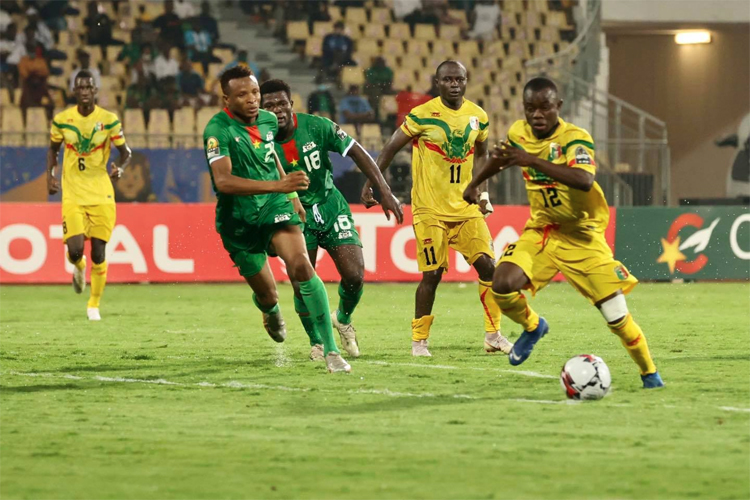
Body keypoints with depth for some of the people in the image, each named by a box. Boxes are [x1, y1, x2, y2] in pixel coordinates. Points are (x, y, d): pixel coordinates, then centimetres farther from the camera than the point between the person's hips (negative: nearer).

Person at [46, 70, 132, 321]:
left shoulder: (109, 119, -4)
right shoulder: (61, 120, 0)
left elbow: (125, 152, 4)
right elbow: (53, 149, 16)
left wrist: (120, 168, -18)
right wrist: (50, 175, 0)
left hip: (101, 195, 0)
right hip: (72, 195, 0)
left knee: (98, 252, -1)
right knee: (75, 249, -14)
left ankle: (94, 305, 18)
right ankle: (79, 268, 25)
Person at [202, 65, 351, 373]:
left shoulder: (269, 120, 0)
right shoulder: (218, 130, -20)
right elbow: (223, 181, -34)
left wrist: (293, 196, 28)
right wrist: (278, 185, -43)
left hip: (275, 208, 3)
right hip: (238, 221, -3)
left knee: (301, 267, -23)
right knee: (267, 295, 7)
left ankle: (331, 350, -22)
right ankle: (271, 312, 50)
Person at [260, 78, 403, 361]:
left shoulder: (316, 126, -15)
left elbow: (357, 153, -9)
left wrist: (385, 192, -12)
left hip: (331, 207, 1)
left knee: (354, 276, -9)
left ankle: (343, 319, 24)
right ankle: (316, 342, 16)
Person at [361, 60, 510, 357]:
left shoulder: (478, 117, 4)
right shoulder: (422, 116, -10)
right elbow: (391, 149, -3)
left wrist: (481, 191, 10)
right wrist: (369, 184, -5)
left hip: (466, 207, 4)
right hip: (430, 210, -4)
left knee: (487, 265, -5)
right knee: (432, 274, -6)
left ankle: (493, 334, 8)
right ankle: (418, 341, 8)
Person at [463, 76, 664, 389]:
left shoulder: (575, 139, -21)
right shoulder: (518, 133, -2)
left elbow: (585, 181, -41)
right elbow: (501, 156, 24)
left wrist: (532, 160, -46)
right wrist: (476, 183, 34)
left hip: (582, 235, -4)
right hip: (540, 231, 4)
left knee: (615, 313, -9)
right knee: (502, 285, -21)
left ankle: (649, 373, 14)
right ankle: (532, 327, 12)